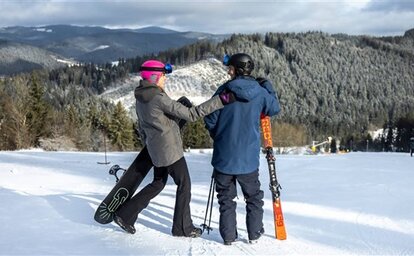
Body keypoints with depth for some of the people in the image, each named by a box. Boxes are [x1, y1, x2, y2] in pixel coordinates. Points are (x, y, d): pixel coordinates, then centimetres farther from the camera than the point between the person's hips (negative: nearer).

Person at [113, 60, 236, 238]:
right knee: (184, 185, 6)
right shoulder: (159, 98, -22)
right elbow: (190, 114, -26)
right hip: (170, 151, -9)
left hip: (156, 151, 9)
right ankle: (182, 227, 15)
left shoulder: (140, 100, 6)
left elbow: (142, 128, 16)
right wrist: (221, 100, -28)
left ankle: (125, 215, 18)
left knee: (158, 183, 21)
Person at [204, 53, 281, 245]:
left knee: (226, 197, 12)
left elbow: (210, 120, -5)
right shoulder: (260, 92, -5)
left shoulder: (224, 90, -10)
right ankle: (254, 233, 22)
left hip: (224, 155, -1)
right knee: (253, 196, 18)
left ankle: (228, 235, 14)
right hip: (249, 157, 1)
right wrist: (267, 86, 20)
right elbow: (275, 108, 12)